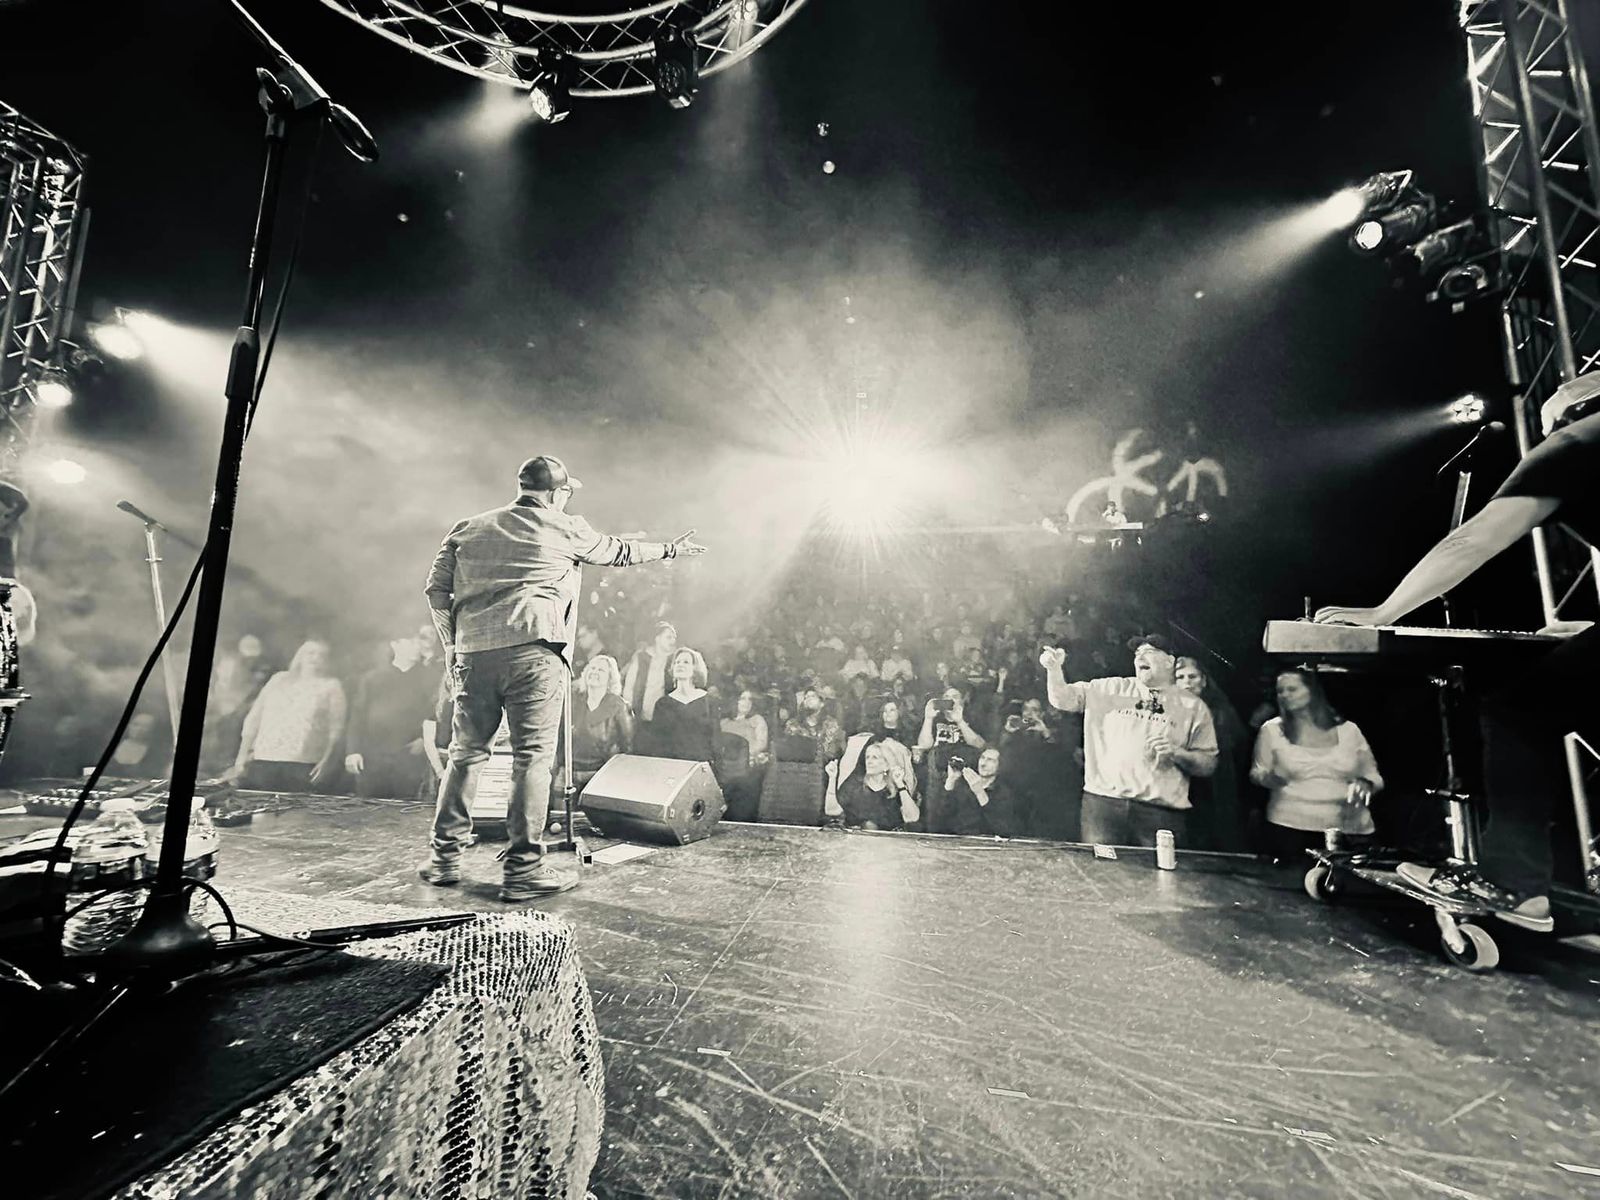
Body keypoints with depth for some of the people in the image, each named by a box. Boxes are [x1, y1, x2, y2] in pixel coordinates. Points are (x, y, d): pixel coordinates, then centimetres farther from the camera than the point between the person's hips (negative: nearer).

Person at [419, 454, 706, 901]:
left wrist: (452, 646, 19)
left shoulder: (469, 529, 18)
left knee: (466, 754, 16)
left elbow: (437, 589, 13)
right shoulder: (565, 529, 7)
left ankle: (444, 858, 25)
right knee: (532, 758, 0)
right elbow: (619, 552, 19)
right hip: (532, 651, -5)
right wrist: (671, 548, 33)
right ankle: (524, 869, 4)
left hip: (473, 653, 5)